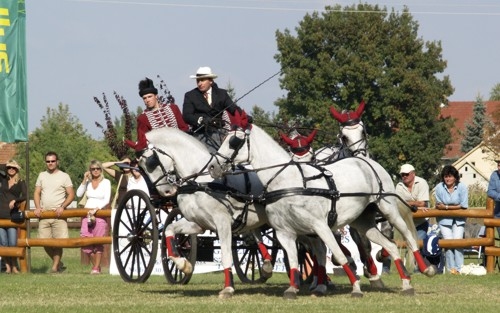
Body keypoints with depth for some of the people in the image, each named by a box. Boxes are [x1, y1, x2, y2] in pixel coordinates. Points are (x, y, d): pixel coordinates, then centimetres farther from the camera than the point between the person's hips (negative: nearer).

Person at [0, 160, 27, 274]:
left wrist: (15, 200, -19)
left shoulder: (21, 183, 8)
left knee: (12, 243, -8)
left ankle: (14, 266, 0)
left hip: (12, 214, -3)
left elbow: (25, 196, -5)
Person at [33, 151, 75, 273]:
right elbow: (37, 193, 14)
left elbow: (71, 195, 0)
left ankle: (55, 266, -4)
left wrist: (62, 207, -14)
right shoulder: (42, 176, 14)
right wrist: (38, 207, -3)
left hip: (58, 214, -4)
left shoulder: (64, 176, 3)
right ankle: (58, 263, 19)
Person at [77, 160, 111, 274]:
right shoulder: (88, 182, 13)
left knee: (98, 242, -5)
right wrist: (84, 180, -5)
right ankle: (95, 265, 12)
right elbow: (79, 194, 1)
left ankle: (96, 268, 0)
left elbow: (106, 200, -4)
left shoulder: (106, 182, 3)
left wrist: (96, 209, -15)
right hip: (87, 213, 3)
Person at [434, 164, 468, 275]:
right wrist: (455, 207, -12)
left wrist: (446, 207, -12)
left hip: (458, 220, 0)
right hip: (444, 219, 0)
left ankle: (459, 268, -10)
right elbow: (438, 206, -2)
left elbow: (464, 206, -9)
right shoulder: (439, 187, -7)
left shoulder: (462, 187, -9)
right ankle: (451, 268, -6)